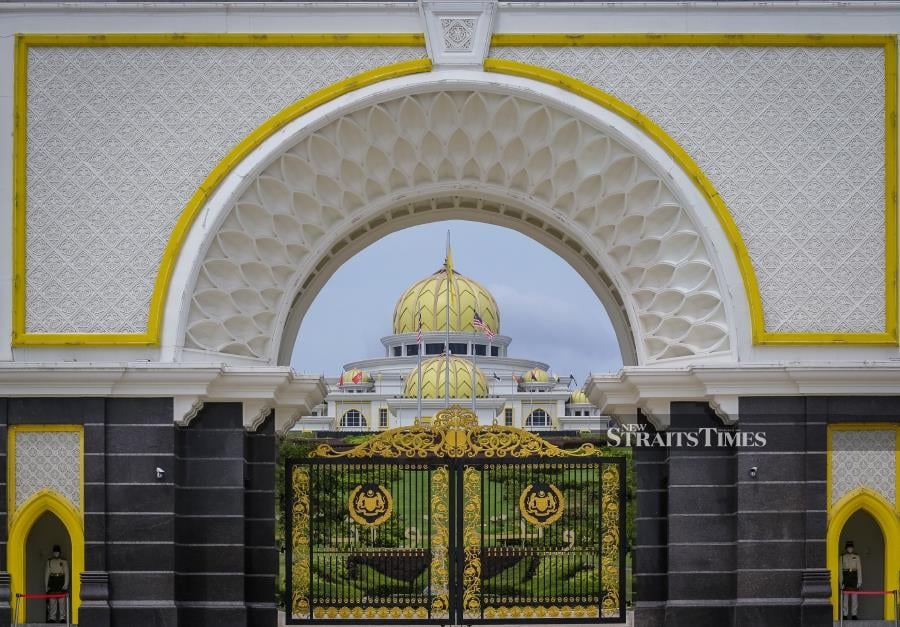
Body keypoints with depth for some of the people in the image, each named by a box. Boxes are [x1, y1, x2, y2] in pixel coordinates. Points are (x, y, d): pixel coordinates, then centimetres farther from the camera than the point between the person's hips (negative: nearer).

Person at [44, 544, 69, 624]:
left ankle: (62, 617, -1)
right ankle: (52, 617, 4)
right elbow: (46, 573, 11)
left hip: (61, 581, -2)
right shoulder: (49, 562, 12)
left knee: (62, 601, -4)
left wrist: (66, 584, -8)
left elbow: (66, 573, 1)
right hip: (52, 581, 2)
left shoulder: (64, 562, 5)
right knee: (52, 601, 1)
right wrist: (46, 585, 5)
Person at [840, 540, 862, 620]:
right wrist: (841, 582, -4)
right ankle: (845, 615, 4)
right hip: (845, 578, -1)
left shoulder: (856, 557, 6)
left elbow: (859, 569, 3)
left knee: (855, 597, 0)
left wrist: (859, 581, -3)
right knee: (845, 597, 0)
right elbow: (840, 570, 3)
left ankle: (854, 615, 5)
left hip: (854, 577, 1)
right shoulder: (842, 557, 5)